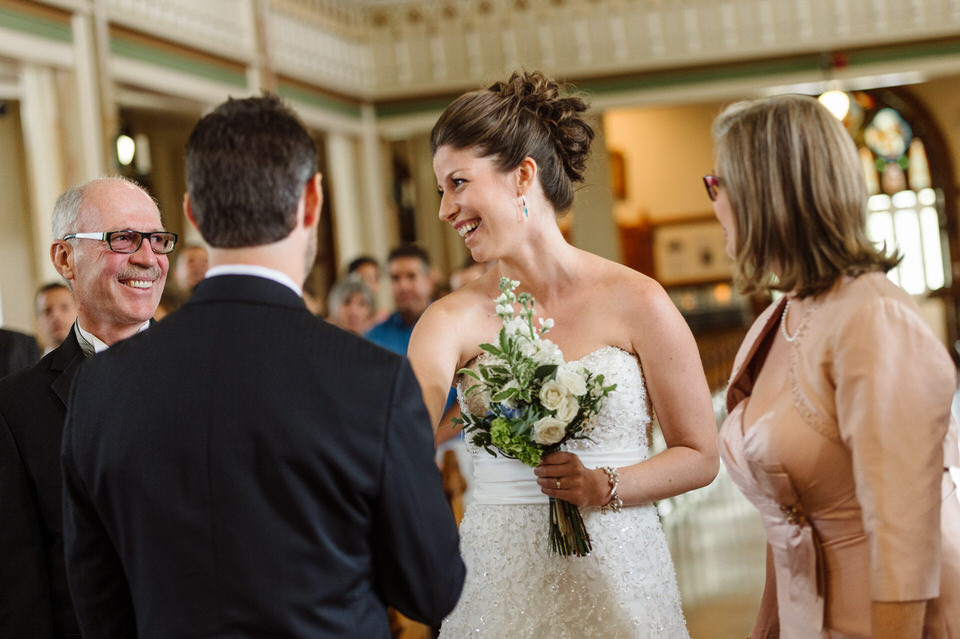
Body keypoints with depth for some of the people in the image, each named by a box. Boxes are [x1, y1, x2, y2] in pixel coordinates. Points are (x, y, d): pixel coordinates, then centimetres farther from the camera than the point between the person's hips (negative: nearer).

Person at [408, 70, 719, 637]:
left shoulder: (635, 303, -4)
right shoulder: (454, 320, -1)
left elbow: (701, 456, 1)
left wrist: (606, 485, -13)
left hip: (617, 584, -1)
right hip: (499, 584, 1)